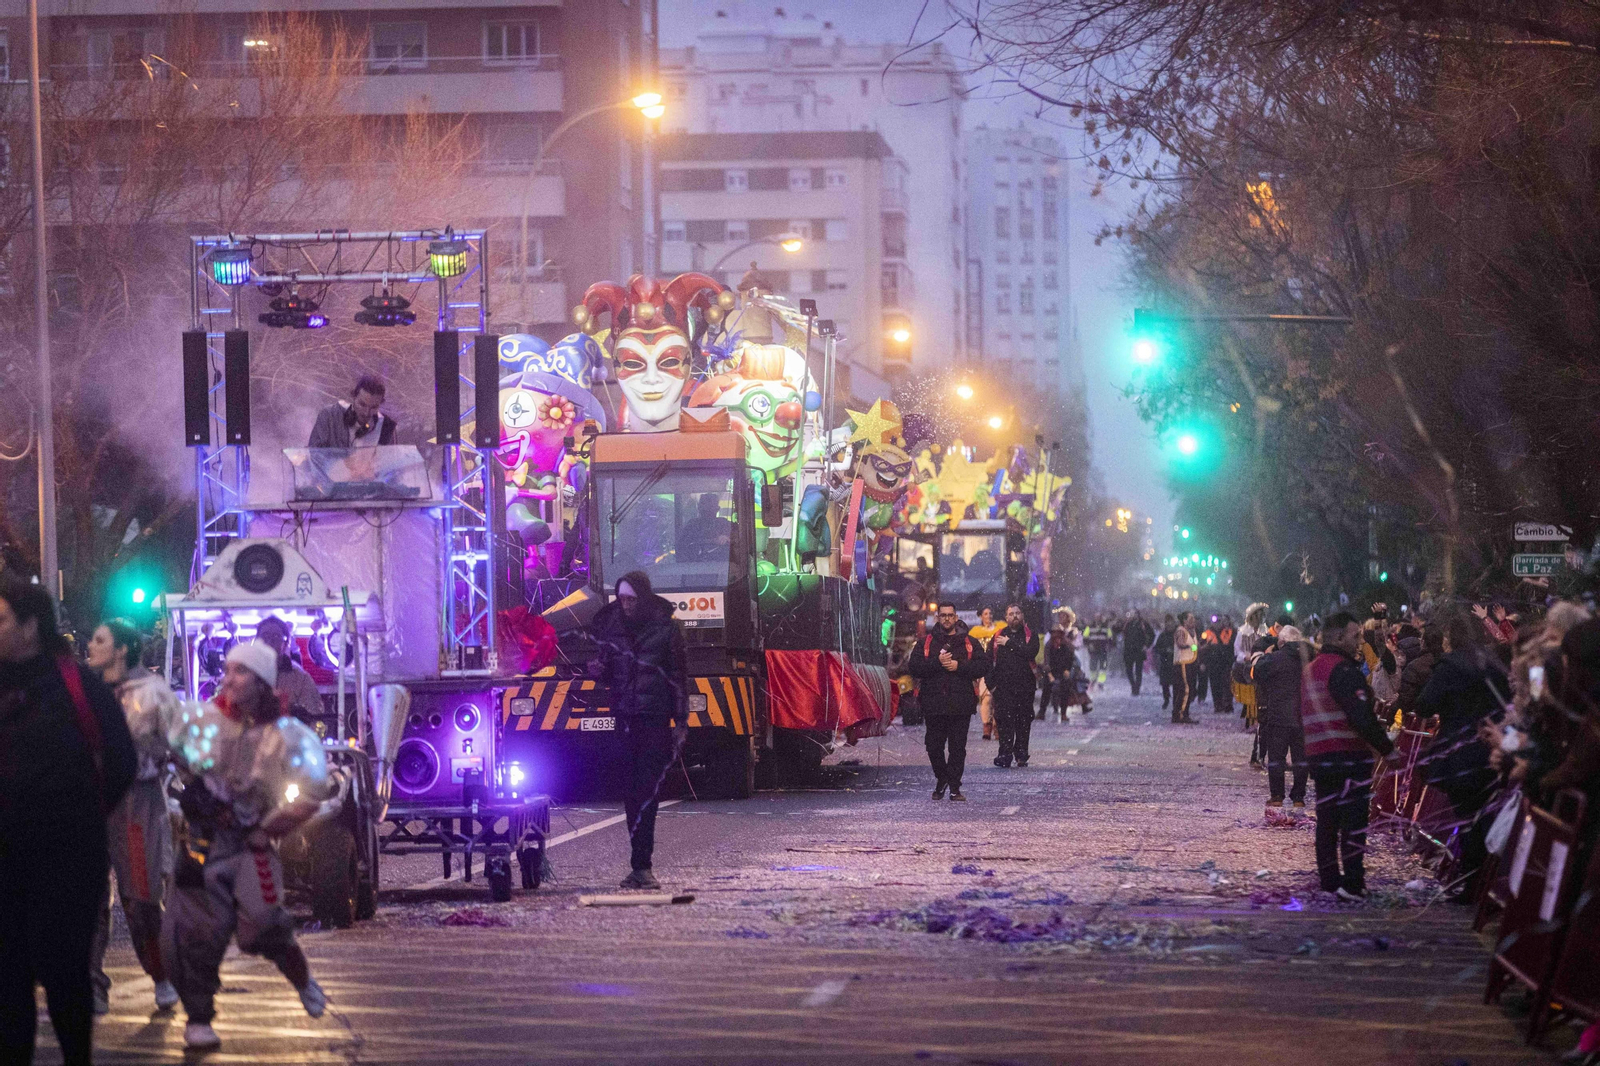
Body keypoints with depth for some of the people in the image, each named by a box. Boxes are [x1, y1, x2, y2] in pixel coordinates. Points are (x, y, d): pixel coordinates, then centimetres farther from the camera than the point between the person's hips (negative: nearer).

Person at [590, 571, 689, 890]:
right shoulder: (611, 627, 9)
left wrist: (681, 722, -5)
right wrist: (601, 671, -6)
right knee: (631, 791, 2)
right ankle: (641, 865, 6)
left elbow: (680, 677, 0)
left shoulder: (666, 627, -2)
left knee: (647, 791, -12)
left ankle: (641, 865, -16)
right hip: (624, 718, 4)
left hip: (656, 719, -4)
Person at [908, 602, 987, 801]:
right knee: (934, 746, 4)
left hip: (961, 705, -1)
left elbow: (983, 666, 1)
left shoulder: (969, 643, 10)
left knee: (957, 747, -2)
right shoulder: (926, 642, 10)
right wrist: (937, 663, -14)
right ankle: (941, 779, 25)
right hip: (934, 703, 1)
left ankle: (954, 786, 3)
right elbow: (915, 667, -1)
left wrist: (959, 666, -11)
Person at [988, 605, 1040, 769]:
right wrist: (991, 683, -2)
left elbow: (1032, 652, -14)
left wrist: (1010, 643, -10)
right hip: (1003, 686, 0)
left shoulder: (1030, 635, 7)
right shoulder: (998, 637, 10)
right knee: (1005, 720, -8)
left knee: (1024, 721, 4)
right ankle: (1005, 755, -8)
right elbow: (989, 661, 8)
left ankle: (1021, 755, 15)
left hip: (1025, 686, 0)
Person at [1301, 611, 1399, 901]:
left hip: (1319, 755, 9)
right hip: (1349, 756, -9)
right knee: (1353, 822, -7)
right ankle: (1352, 884, -10)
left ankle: (1329, 880, 17)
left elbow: (1302, 714, 23)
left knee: (1327, 820, 13)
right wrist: (1387, 749, -14)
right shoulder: (1343, 670, -15)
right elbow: (1362, 717, -22)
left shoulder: (1311, 670, 15)